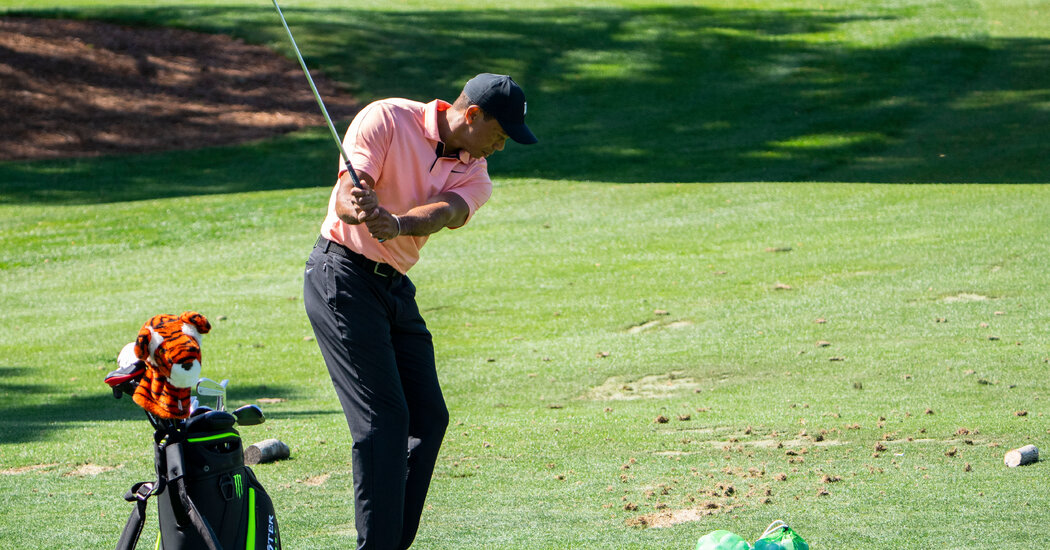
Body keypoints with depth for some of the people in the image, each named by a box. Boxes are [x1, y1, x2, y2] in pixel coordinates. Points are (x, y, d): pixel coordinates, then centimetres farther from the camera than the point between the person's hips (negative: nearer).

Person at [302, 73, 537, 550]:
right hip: (342, 277, -7)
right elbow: (346, 199, -22)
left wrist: (396, 224, -43)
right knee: (383, 418, -16)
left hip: (396, 287, 7)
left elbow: (444, 212, -21)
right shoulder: (386, 120, -11)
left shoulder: (473, 174, 3)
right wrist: (360, 209, -47)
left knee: (428, 417, 6)